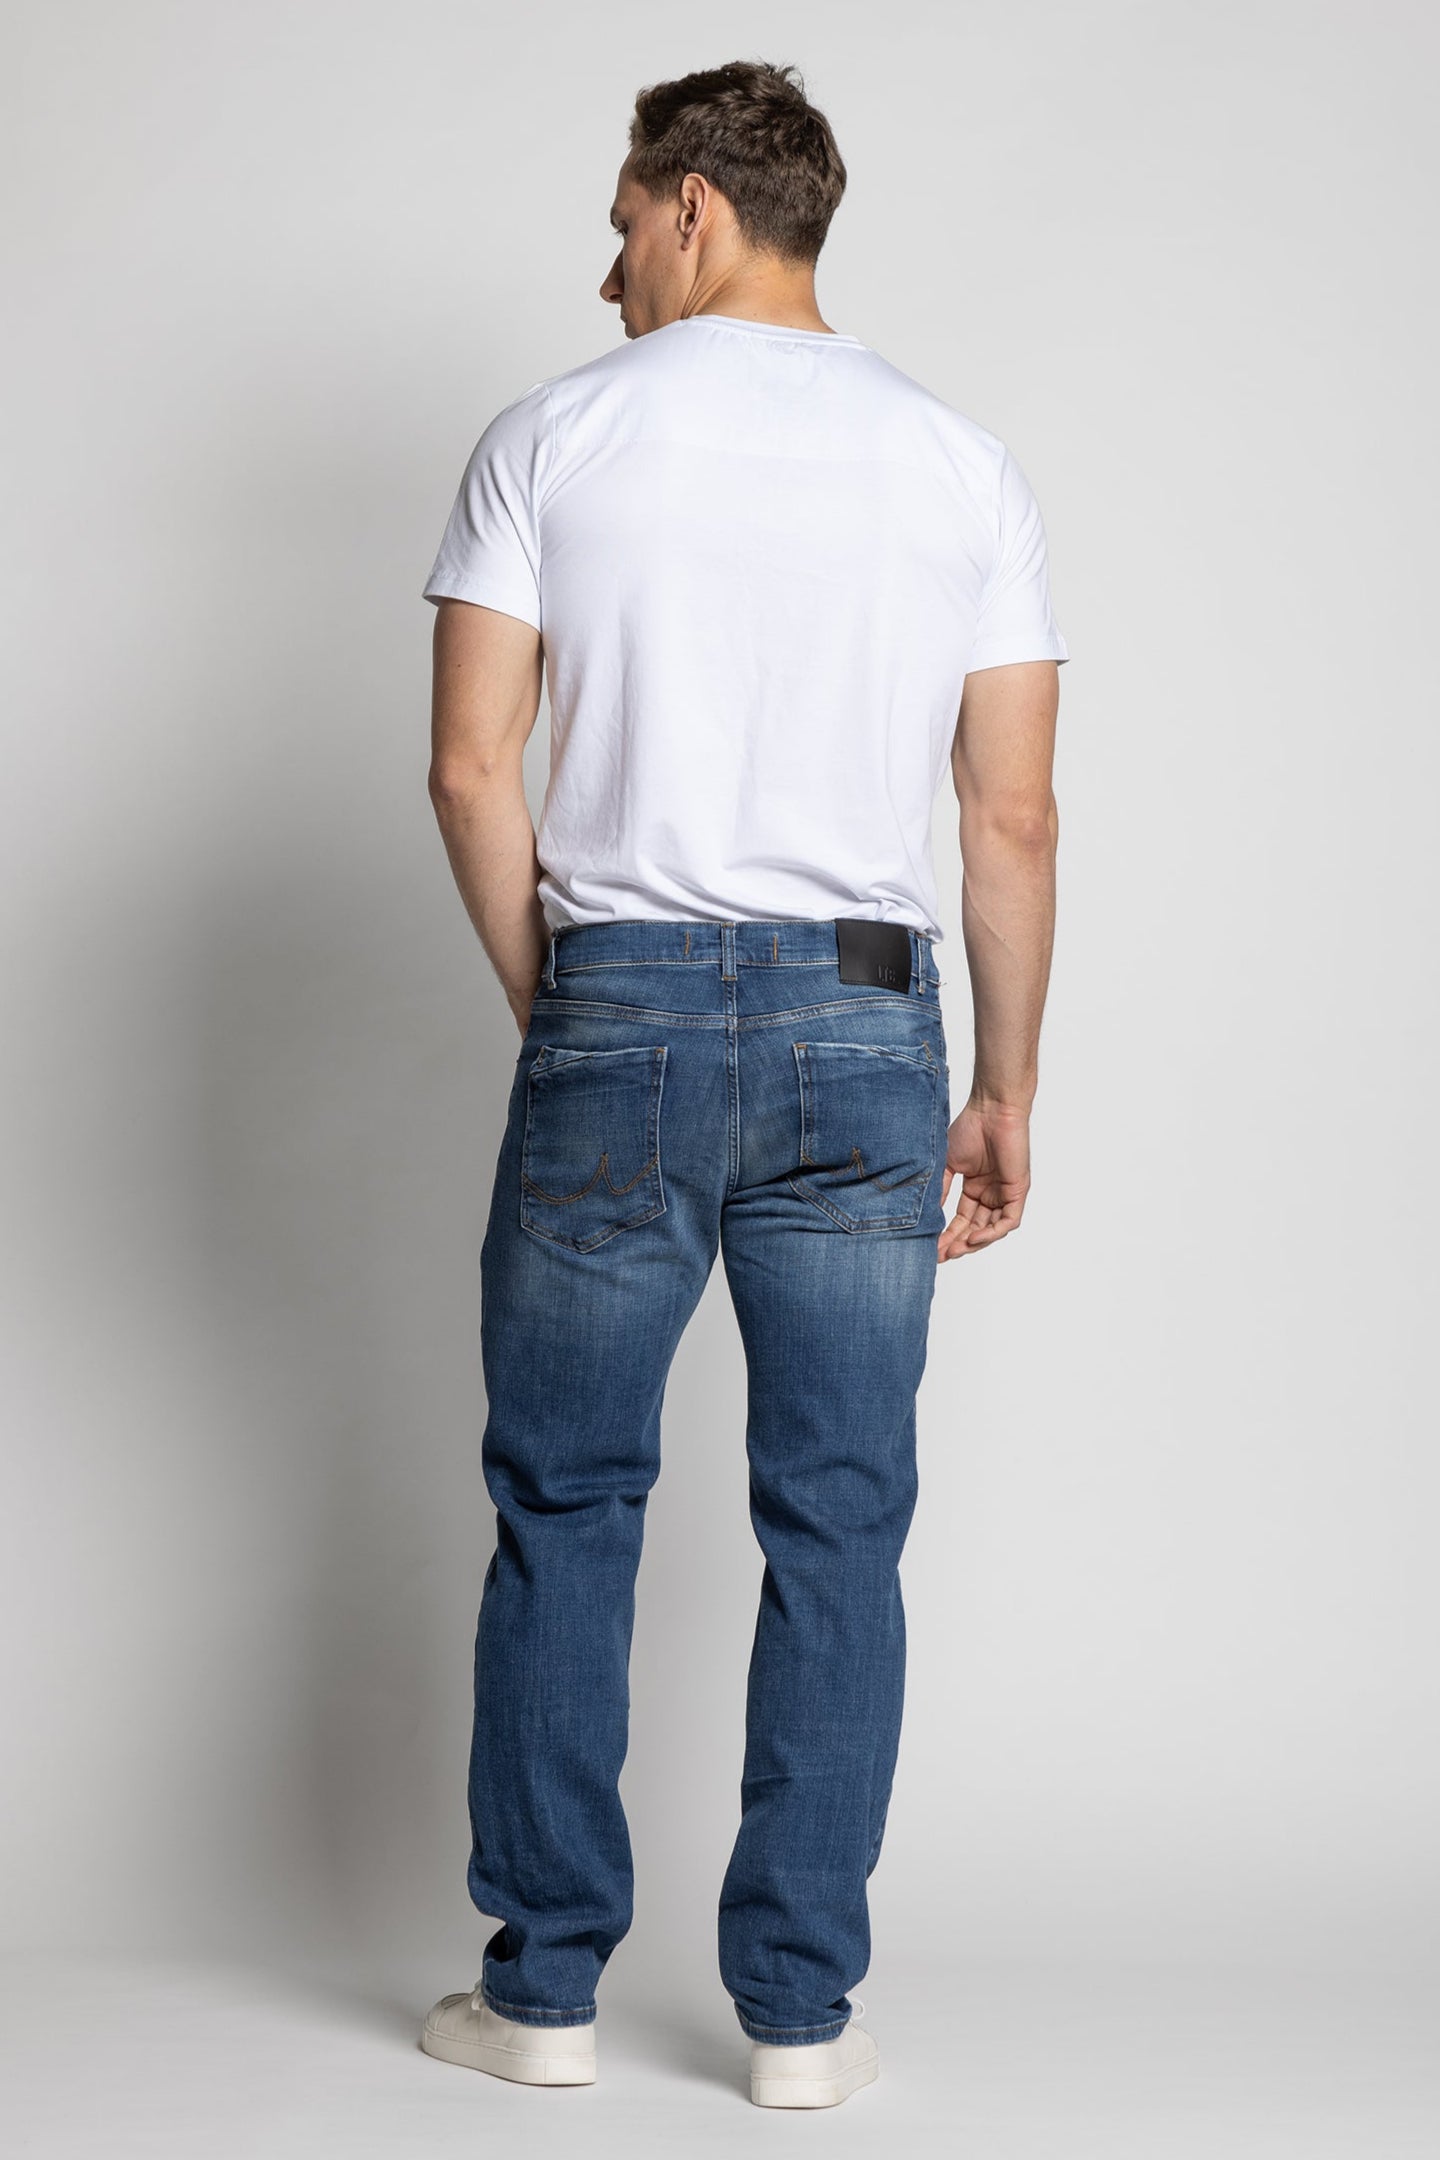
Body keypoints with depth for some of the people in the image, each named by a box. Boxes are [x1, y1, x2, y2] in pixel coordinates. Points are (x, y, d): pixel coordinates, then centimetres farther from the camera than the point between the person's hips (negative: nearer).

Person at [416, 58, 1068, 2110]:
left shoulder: (558, 433, 1)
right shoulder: (961, 460, 6)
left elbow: (472, 764, -4)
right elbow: (1014, 819, 2)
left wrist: (551, 1005, 8)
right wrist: (1005, 1089, 10)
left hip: (618, 1015, -1)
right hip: (865, 1026, 2)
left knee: (567, 1508, 10)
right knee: (836, 1530, 7)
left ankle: (544, 1985, 17)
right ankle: (803, 2010, 13)